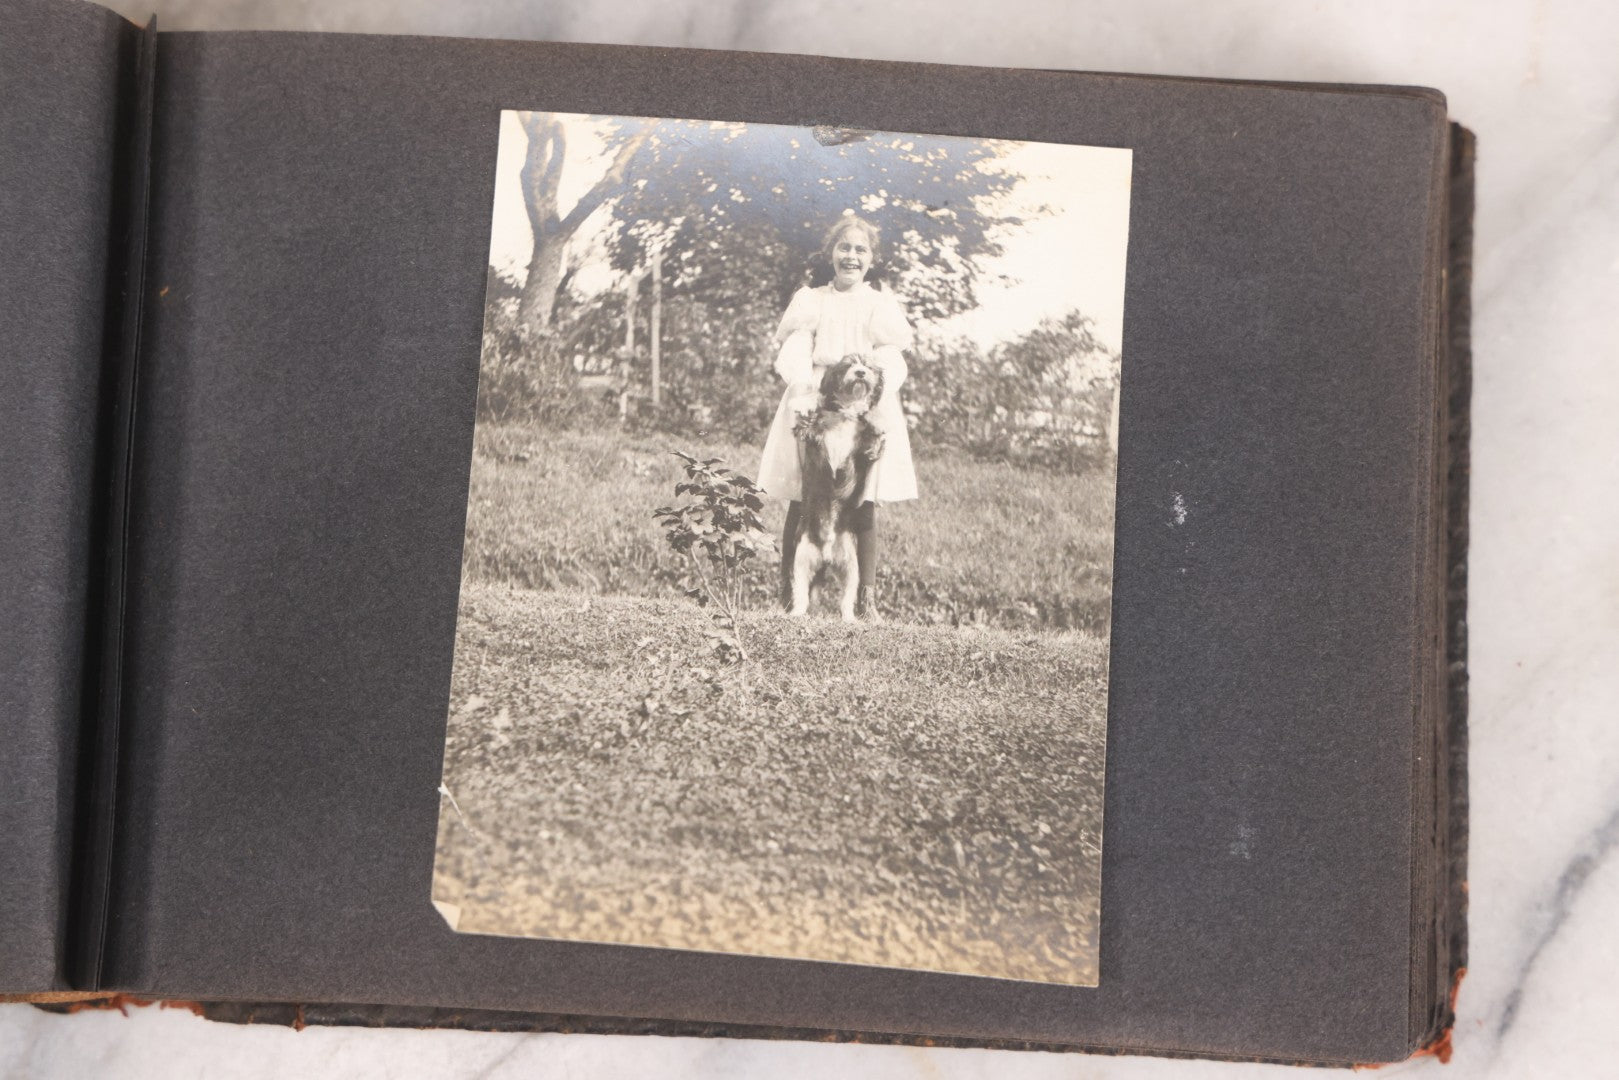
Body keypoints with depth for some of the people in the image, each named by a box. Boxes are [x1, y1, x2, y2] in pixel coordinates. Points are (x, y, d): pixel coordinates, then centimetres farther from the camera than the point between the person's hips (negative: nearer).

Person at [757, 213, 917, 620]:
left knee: (863, 506, -4)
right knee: (801, 504, -4)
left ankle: (867, 602, -1)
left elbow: (889, 366, 1)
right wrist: (804, 394, -20)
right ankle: (788, 597, -1)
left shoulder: (882, 305, 13)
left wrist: (865, 399, -18)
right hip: (811, 410, 0)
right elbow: (794, 357, 0)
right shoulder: (809, 301, 13)